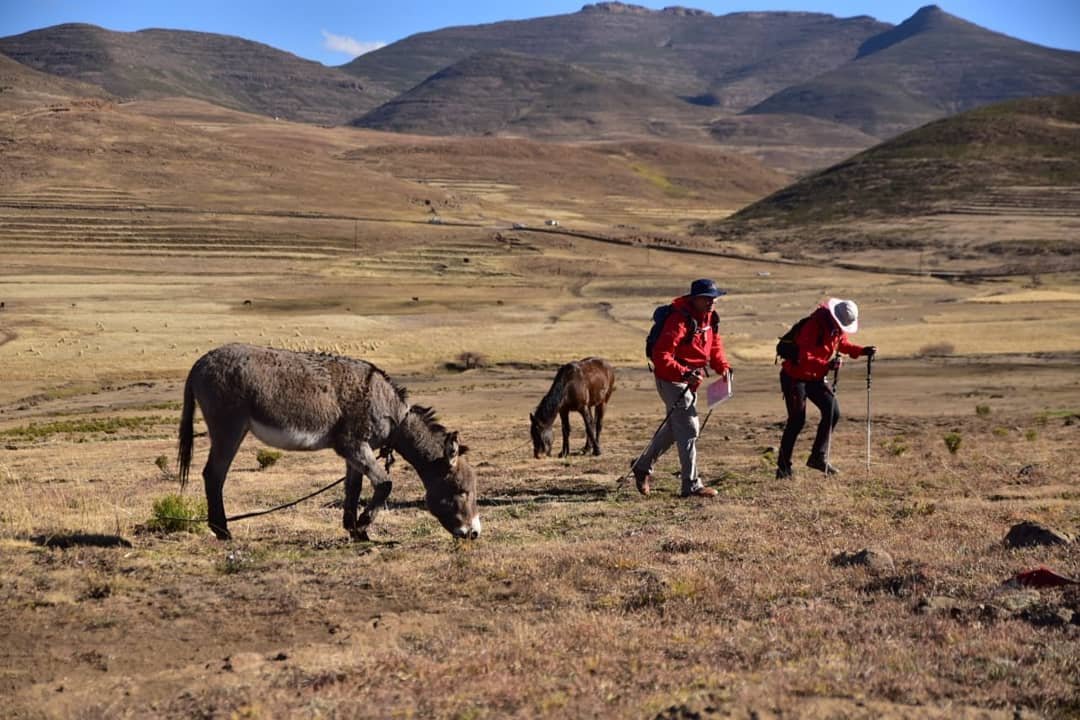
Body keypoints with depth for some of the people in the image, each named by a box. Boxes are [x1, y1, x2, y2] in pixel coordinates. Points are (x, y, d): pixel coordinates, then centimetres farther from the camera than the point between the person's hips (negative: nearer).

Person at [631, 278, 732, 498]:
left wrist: (723, 366, 3)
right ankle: (691, 486, -4)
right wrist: (684, 373, -36)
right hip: (672, 381, -10)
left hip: (689, 381, 10)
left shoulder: (709, 318, 6)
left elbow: (715, 346, 20)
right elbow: (661, 356, -28)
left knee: (674, 427, 22)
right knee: (688, 430, -9)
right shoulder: (680, 320, -24)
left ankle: (643, 465, 39)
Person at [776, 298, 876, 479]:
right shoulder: (813, 326, -28)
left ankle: (819, 457, 5)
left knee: (833, 412, -4)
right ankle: (783, 467, 0)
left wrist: (861, 351, -2)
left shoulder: (837, 327, -3)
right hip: (795, 376, -8)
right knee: (797, 420, -10)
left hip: (816, 377, 8)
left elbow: (842, 344, 16)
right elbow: (804, 358, -33)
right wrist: (827, 365, -48)